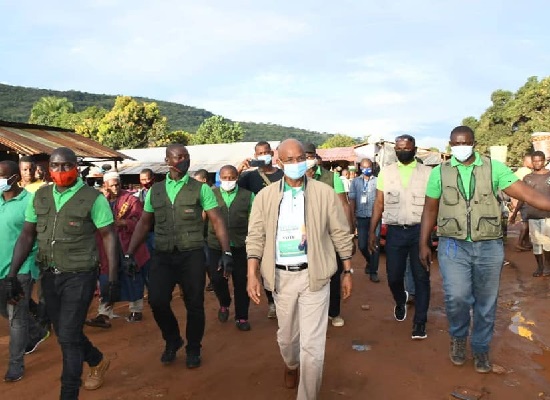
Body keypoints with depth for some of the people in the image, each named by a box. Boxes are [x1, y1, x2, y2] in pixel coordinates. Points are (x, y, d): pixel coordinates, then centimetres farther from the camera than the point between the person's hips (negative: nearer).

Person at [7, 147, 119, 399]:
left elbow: (109, 237, -10)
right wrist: (12, 274, 2)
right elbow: (26, 236, 8)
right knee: (64, 332, 17)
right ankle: (97, 362, 45)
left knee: (68, 335, -4)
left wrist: (112, 279, -13)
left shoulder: (93, 198, -11)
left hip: (79, 276, -6)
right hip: (49, 275, 6)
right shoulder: (39, 197, 4)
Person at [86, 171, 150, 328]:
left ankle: (136, 310, 25)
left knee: (132, 279, 9)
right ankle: (104, 315, 9)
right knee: (106, 281, 4)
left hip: (128, 247, -3)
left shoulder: (131, 199, -4)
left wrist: (124, 223, -26)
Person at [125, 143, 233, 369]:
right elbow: (144, 224, 14)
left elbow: (217, 221, -2)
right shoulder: (155, 191, 9)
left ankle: (193, 350, 28)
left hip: (192, 255, -2)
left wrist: (226, 252, -12)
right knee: (157, 301, -6)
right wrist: (129, 253, 8)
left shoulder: (200, 189, 1)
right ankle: (172, 341, 23)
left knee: (194, 305, 4)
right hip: (162, 256, 2)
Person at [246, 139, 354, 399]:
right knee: (286, 334, 20)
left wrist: (347, 272, 1)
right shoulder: (265, 196, -1)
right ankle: (290, 365, 54)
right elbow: (256, 238, 0)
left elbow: (341, 234, 1)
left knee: (313, 344, -1)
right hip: (281, 276, 2)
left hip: (314, 275, -2)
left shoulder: (325, 193, -4)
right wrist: (252, 274, -9)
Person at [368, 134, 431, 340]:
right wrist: (372, 231, 1)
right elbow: (379, 203, 6)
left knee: (421, 277, 4)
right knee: (393, 276, 6)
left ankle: (419, 322, 17)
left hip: (420, 230, -1)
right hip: (395, 231, 1)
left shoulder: (427, 173, 1)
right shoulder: (385, 172, 5)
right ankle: (401, 301, 40)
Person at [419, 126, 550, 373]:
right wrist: (424, 244, 6)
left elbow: (526, 193, -7)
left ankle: (481, 348, 33)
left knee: (486, 302, 10)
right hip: (453, 246, -1)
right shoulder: (440, 172, 3)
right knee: (457, 297, -15)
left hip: (489, 246, 1)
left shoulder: (494, 168, 0)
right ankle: (458, 336, 16)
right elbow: (430, 210, 8)